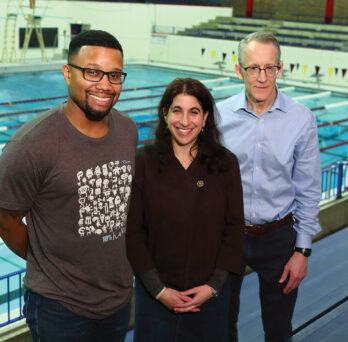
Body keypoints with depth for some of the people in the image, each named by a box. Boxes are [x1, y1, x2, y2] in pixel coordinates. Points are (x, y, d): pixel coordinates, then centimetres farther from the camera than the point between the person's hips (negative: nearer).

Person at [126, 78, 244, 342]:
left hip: (210, 294, 1)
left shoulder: (226, 164, -3)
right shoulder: (144, 163, -8)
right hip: (155, 294, -1)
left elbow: (234, 229, -1)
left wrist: (213, 286, -8)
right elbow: (133, 233, -7)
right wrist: (158, 289, -11)